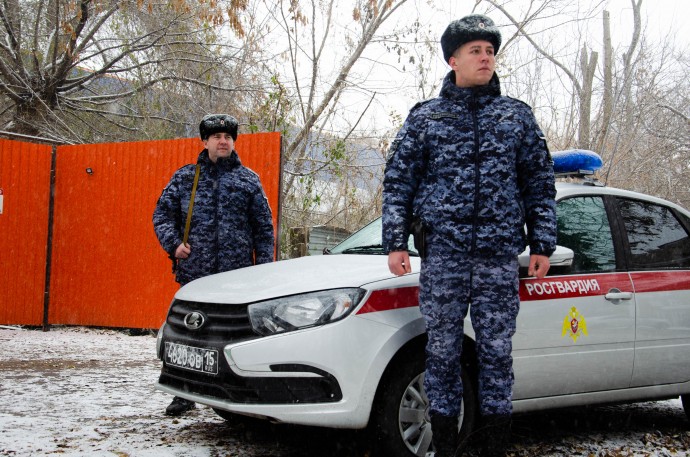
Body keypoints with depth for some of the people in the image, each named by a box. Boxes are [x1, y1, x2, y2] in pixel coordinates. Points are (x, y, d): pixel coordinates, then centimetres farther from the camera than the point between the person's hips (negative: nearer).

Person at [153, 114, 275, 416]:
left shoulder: (248, 180, 9)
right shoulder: (185, 177, 10)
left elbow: (264, 227, 8)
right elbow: (162, 214, 12)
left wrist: (263, 269, 1)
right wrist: (173, 243, -6)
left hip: (237, 276, -1)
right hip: (193, 274, 1)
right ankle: (185, 394, 19)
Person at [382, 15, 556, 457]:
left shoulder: (517, 116, 11)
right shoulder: (424, 117, 7)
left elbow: (540, 183, 11)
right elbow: (398, 182, 6)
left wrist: (542, 243, 5)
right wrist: (395, 242, -2)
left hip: (500, 257, 1)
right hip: (443, 256, -1)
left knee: (497, 351, 4)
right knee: (443, 350, 3)